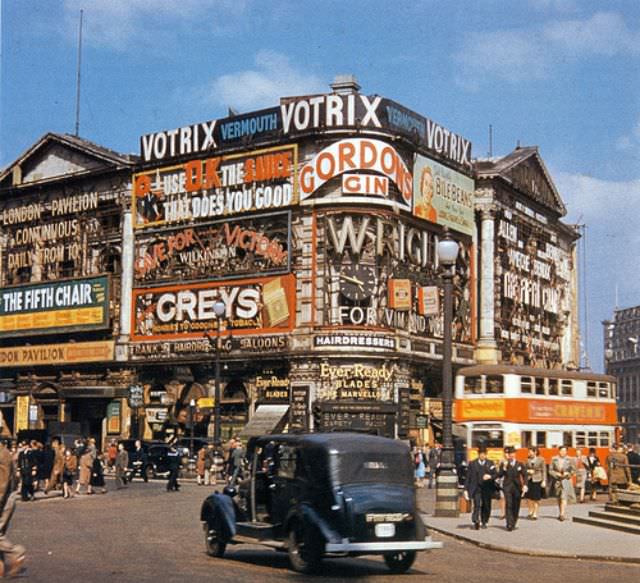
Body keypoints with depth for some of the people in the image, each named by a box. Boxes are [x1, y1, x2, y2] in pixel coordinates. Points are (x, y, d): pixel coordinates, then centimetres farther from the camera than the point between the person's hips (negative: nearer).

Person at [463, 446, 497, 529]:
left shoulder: (490, 464, 8)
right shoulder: (472, 464, 4)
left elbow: (496, 475, 7)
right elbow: (468, 477, 4)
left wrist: (490, 476, -16)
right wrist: (466, 489, -1)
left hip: (487, 489, 2)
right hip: (476, 488, -2)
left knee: (486, 506, 6)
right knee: (477, 505, -16)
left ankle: (484, 522, 23)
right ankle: (476, 522, -19)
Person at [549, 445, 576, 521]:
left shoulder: (569, 459, 1)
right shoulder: (554, 459, 3)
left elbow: (573, 470, 4)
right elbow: (550, 470, 4)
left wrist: (567, 473, -12)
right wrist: (557, 474, -12)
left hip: (566, 480, -3)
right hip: (557, 480, 3)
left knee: (564, 497, -14)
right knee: (559, 498, 11)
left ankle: (562, 514, -20)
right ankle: (561, 513, 25)